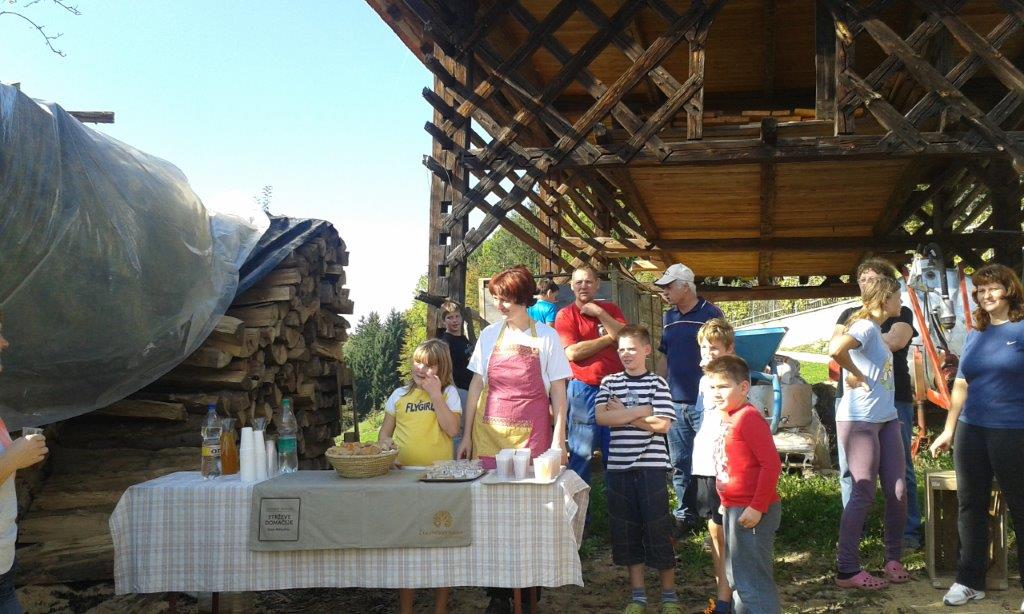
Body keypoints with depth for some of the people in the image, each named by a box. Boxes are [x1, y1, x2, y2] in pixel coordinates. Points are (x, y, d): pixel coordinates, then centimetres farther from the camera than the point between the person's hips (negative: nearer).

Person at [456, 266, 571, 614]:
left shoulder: (546, 337, 1)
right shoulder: (489, 336, 8)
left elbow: (558, 391, 2)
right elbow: (476, 386, 11)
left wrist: (558, 439, -4)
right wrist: (467, 435, 8)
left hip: (531, 434, -2)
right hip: (489, 432, 2)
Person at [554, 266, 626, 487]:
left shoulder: (610, 309, 10)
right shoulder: (565, 315, -1)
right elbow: (572, 352, -14)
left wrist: (600, 313, -11)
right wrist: (610, 338, -7)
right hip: (583, 390, -3)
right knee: (581, 454, 3)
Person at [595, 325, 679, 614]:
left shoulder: (657, 382, 0)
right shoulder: (609, 382, 8)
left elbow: (662, 424, -10)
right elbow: (601, 417, -7)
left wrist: (622, 414, -8)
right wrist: (641, 411, -11)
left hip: (650, 466, -3)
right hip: (619, 466, 3)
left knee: (658, 528, 1)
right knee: (625, 530, 9)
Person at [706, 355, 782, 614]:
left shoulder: (749, 417, -18)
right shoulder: (728, 418, 9)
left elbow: (772, 464, -23)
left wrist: (757, 507, -23)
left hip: (752, 512, -10)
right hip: (733, 510, 10)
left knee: (752, 580, -4)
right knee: (738, 578, 22)